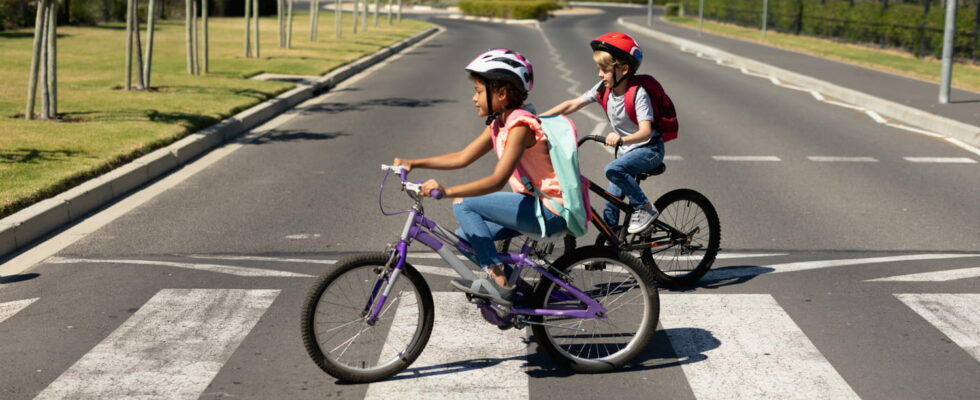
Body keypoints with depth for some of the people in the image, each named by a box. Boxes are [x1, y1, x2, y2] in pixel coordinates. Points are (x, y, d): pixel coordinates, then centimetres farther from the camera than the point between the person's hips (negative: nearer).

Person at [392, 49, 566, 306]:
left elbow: (498, 180, -30)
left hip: (550, 211, -10)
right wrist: (414, 163, 6)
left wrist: (448, 191, -37)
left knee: (463, 204, -15)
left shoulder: (520, 125, -20)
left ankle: (499, 282, -13)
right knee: (464, 237, 7)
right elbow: (463, 157, 14)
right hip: (534, 204, 10)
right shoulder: (498, 125, 11)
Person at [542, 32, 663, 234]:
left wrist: (622, 139, -53)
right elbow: (572, 105, -3)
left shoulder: (638, 94, -23)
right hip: (627, 150, 7)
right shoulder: (604, 88, -5)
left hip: (649, 149, -7)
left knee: (613, 169, -32)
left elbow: (645, 131, -33)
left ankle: (646, 209, -17)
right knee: (611, 204, 4)